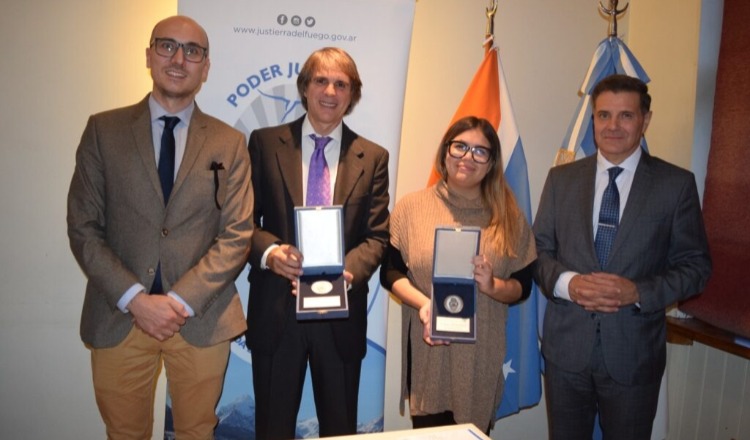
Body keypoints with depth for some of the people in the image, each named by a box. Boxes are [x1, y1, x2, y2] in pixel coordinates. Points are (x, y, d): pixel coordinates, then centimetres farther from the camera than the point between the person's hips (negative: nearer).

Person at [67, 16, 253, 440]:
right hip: (118, 317, 1)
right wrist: (135, 299, -12)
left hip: (201, 319, 0)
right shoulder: (104, 130, 2)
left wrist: (180, 301, -13)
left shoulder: (229, 143, 2)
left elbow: (237, 235, -3)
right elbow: (84, 227, -2)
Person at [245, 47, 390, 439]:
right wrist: (270, 251, -19)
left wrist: (347, 271, -20)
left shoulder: (373, 157, 4)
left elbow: (377, 236, 0)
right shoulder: (265, 142, 2)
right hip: (275, 309, 0)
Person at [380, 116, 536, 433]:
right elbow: (390, 272, -2)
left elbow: (523, 285, 4)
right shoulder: (411, 207, -2)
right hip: (427, 352, -1)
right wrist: (422, 302, -18)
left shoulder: (509, 216, 3)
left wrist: (493, 286, -17)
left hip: (482, 353, 1)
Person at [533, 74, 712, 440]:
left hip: (634, 351, -1)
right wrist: (566, 282, -16)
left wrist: (639, 292, -19)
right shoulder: (561, 178, 3)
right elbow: (539, 249, 4)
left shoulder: (676, 184, -3)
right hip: (566, 346, 2)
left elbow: (695, 265, -2)